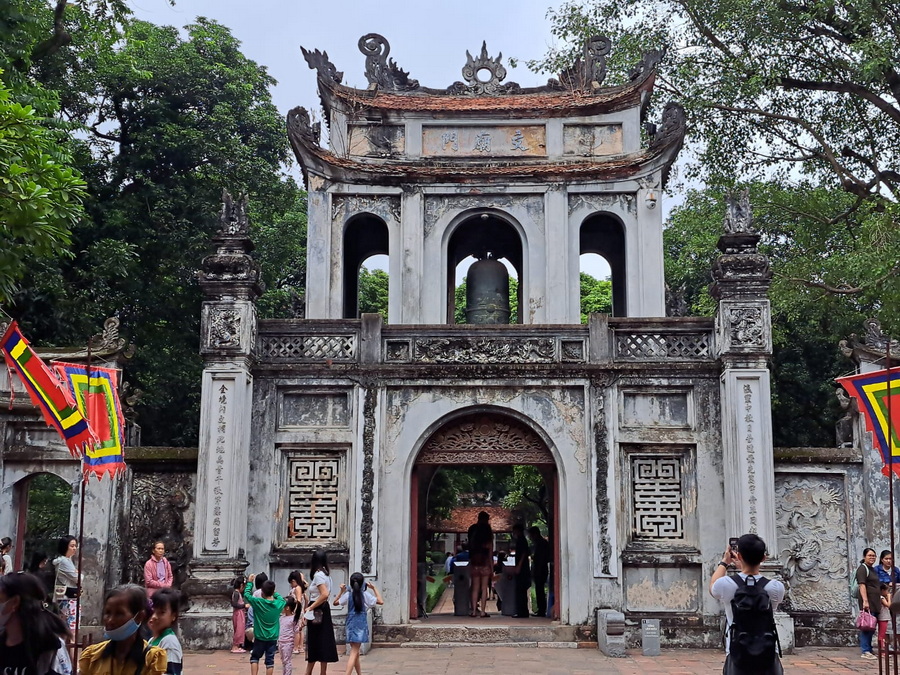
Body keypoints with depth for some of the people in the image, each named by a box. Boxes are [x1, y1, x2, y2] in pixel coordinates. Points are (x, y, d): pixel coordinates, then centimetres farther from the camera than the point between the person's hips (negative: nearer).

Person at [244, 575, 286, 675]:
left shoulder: (258, 602, -15)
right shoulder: (279, 604, -6)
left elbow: (246, 594, -2)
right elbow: (281, 599, 18)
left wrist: (250, 582, 8)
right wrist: (273, 592, 17)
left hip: (259, 638, -2)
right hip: (273, 638, 2)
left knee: (254, 657, 15)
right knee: (270, 660, 6)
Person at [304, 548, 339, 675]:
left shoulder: (318, 575, -16)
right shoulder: (326, 574, 11)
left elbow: (324, 594, -27)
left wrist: (311, 607, -20)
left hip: (317, 611, -9)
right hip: (322, 610, 9)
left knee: (317, 642, -2)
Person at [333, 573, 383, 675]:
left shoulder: (348, 595, 3)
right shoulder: (365, 595, -5)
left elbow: (335, 602, 16)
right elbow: (381, 601, -1)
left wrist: (341, 591, 18)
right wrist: (374, 588, 5)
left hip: (351, 624, 4)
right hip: (361, 624, -4)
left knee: (355, 651, 18)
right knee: (354, 652, -10)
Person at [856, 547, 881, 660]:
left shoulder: (873, 569, 22)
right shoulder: (862, 568, -6)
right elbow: (862, 585, -15)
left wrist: (879, 602, 25)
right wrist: (865, 601, -23)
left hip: (875, 604, 9)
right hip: (868, 604, -9)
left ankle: (868, 650, 15)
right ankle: (865, 651, -9)